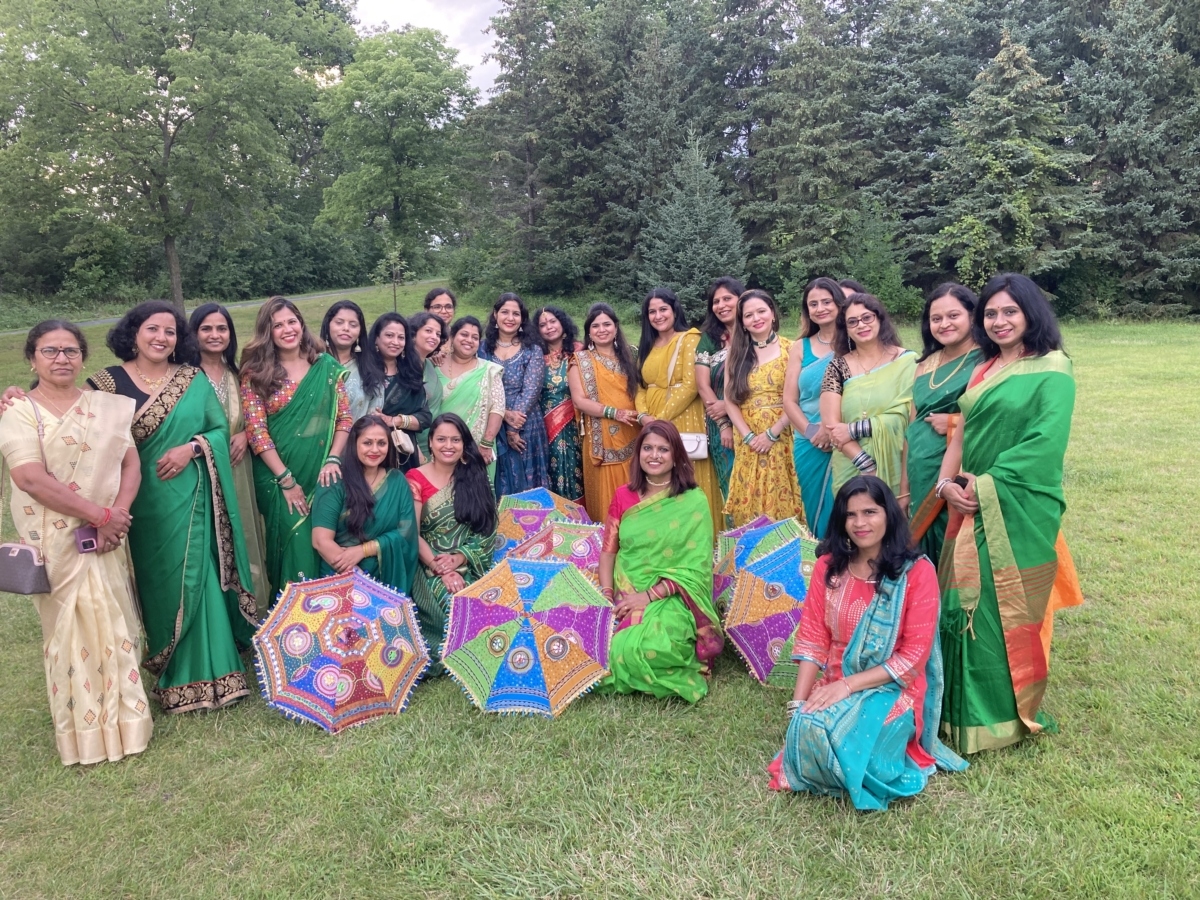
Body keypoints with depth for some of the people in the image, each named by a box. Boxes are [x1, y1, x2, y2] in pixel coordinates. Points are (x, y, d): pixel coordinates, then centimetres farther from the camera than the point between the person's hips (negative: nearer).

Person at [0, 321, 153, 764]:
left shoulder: (107, 407, 7)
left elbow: (131, 465, 2)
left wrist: (116, 517, -14)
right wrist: (100, 515, -17)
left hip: (106, 537, 3)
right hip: (54, 540, -3)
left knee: (115, 624, 8)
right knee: (69, 629, 4)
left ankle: (125, 720, 23)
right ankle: (85, 732, 18)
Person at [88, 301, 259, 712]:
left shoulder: (194, 380, 5)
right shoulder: (109, 383, 0)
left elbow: (220, 429, 3)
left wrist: (191, 448, -13)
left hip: (191, 501, 1)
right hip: (140, 503, -1)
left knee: (195, 581, 5)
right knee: (155, 583, 6)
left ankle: (201, 673, 18)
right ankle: (170, 676, 19)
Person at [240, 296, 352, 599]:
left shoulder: (326, 366, 3)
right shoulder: (256, 373, -3)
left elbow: (345, 417, 3)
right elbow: (256, 431, -9)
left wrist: (333, 459, -11)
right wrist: (286, 480, -13)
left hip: (322, 473, 2)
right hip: (277, 477, -2)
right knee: (294, 544, -2)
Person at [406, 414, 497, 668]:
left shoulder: (476, 478, 9)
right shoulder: (416, 479, 2)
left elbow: (486, 531, 5)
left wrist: (458, 558, -12)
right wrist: (441, 569, -16)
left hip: (469, 567, 2)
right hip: (429, 568, -2)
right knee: (453, 602, -32)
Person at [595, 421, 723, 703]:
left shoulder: (694, 501, -4)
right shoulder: (624, 497, 8)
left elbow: (695, 567, -8)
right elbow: (607, 551, 9)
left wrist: (649, 596, -16)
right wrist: (606, 596, -7)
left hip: (671, 599, -4)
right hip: (625, 598, 4)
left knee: (640, 648, -33)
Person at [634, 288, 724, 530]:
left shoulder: (690, 339, -4)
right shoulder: (648, 345, 16)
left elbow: (690, 385, -14)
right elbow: (640, 385, 12)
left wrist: (661, 418, -16)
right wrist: (643, 415, -7)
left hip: (683, 423, -6)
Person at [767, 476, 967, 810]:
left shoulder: (917, 572, -9)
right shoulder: (828, 566, 2)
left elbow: (913, 658, -12)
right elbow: (812, 640, 0)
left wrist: (848, 685, -19)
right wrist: (798, 703, -12)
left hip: (892, 689, -3)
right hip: (834, 687, 3)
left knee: (846, 740, -30)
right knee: (806, 728, -26)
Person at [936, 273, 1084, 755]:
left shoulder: (1052, 370, -6)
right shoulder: (984, 369, 15)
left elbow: (1044, 444, -16)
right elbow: (962, 432, 12)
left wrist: (986, 484, -17)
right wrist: (946, 484, -4)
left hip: (1020, 511, -6)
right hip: (972, 507, 6)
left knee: (1007, 608, 1)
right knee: (966, 604, 9)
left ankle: (1011, 714, 19)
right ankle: (969, 708, 25)